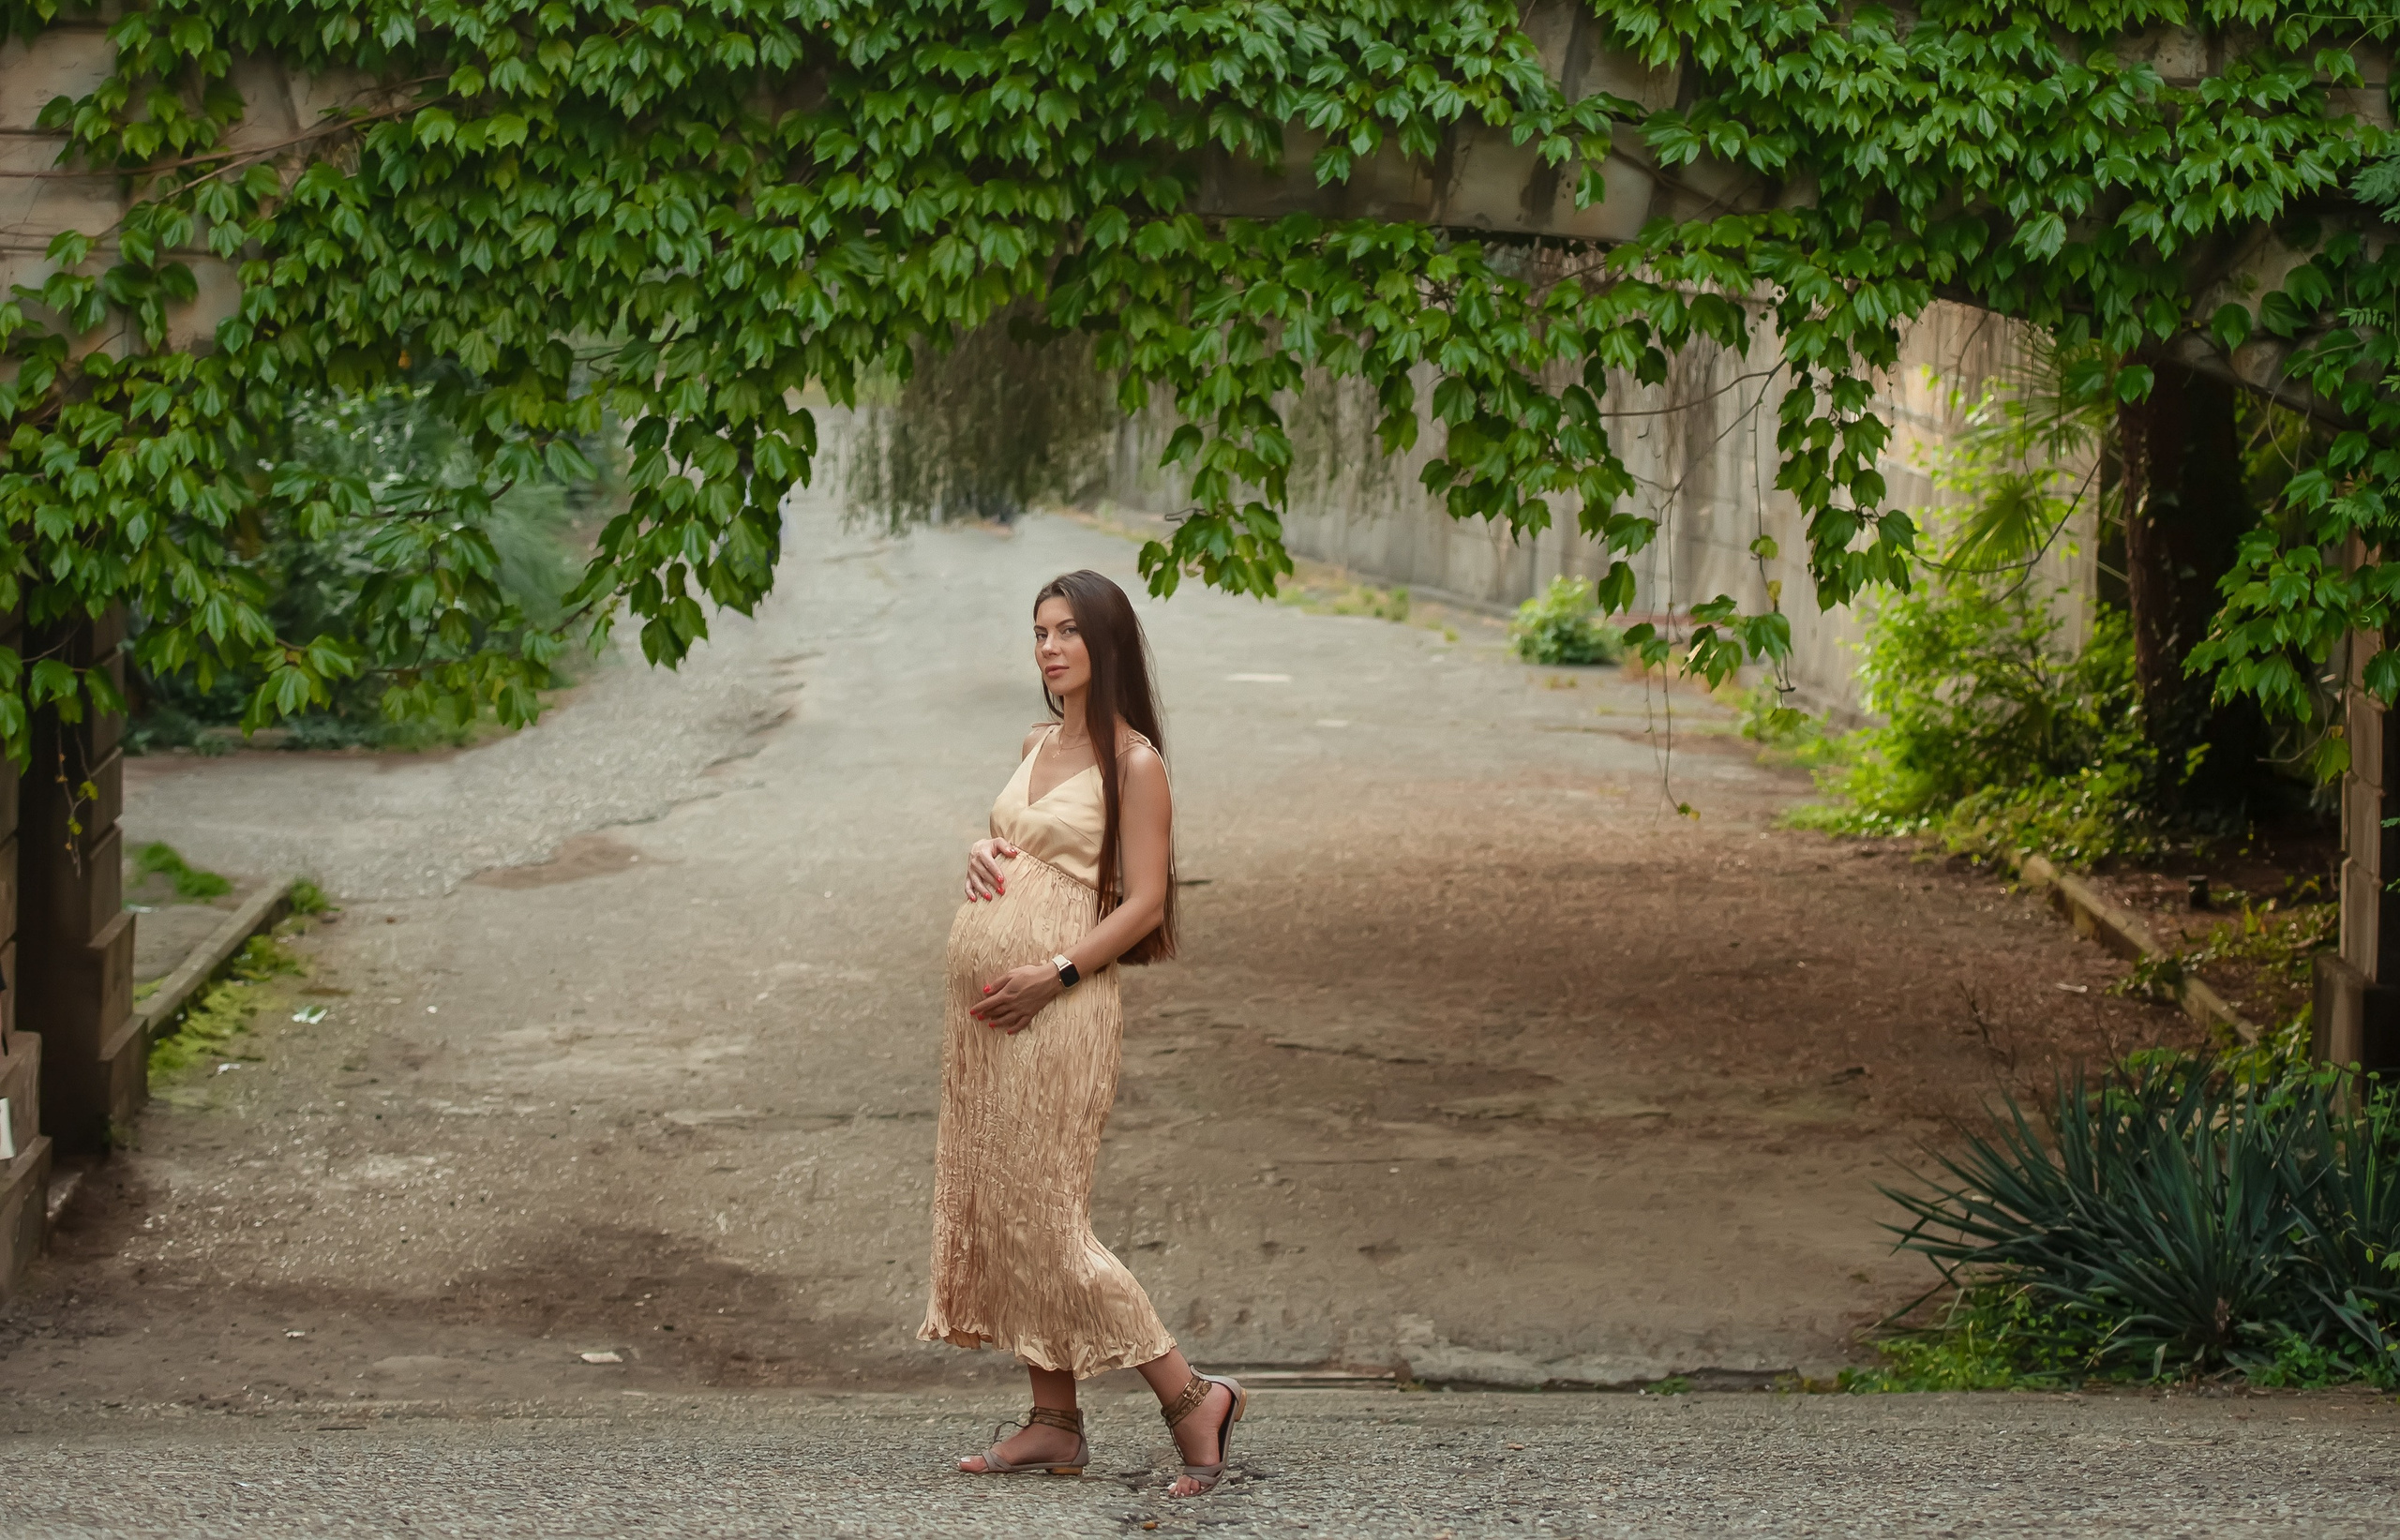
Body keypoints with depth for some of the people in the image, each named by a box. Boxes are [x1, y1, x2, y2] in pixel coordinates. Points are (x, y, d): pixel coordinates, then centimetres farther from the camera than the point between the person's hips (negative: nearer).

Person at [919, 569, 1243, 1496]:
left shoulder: (1132, 762, -9)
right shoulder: (1038, 746, 14)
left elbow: (1143, 904, -12)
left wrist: (1053, 975, -20)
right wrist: (981, 855, 5)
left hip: (1059, 1006, -8)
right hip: (983, 1001, 8)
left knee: (1042, 1217, -9)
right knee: (999, 1207, 8)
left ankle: (1190, 1399, -2)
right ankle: (1054, 1423, 14)